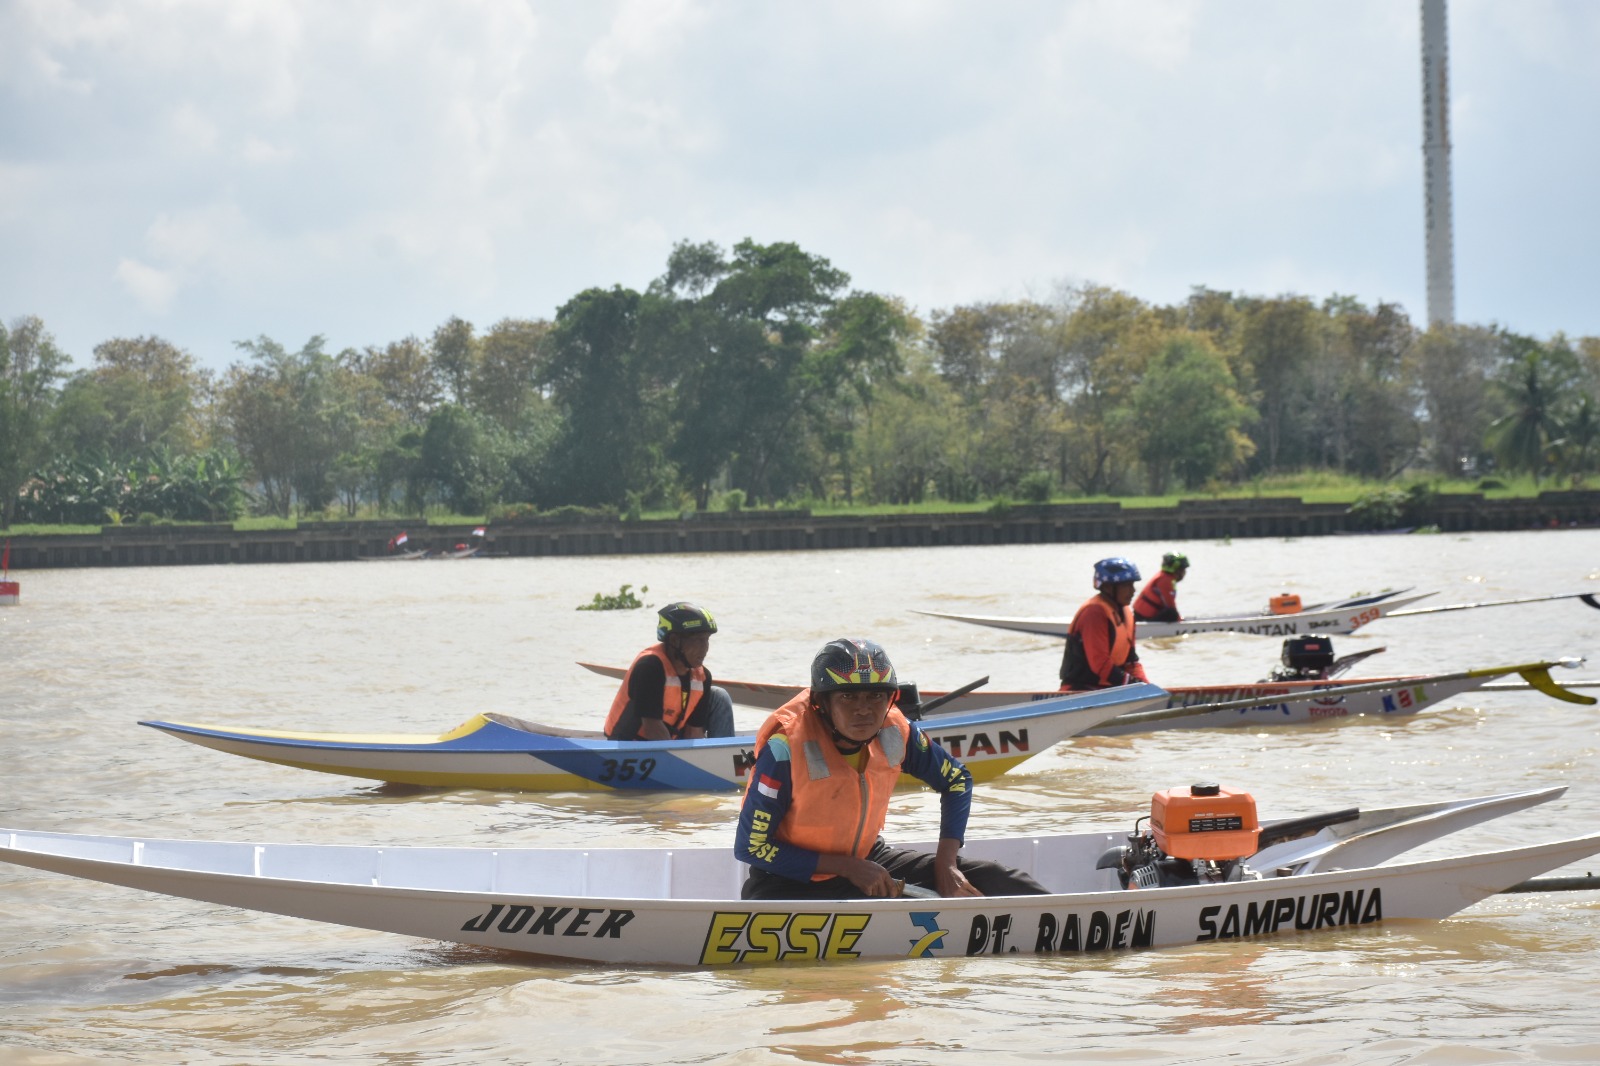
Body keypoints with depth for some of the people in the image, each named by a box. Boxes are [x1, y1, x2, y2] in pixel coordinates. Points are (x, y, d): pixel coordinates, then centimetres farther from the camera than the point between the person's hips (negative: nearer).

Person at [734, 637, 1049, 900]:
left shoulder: (896, 732, -11)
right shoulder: (787, 747, -26)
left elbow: (956, 780, 8)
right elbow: (751, 847, -21)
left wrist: (946, 863, -5)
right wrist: (848, 868, -22)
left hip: (866, 860, 5)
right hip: (792, 881, -4)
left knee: (982, 878, -6)